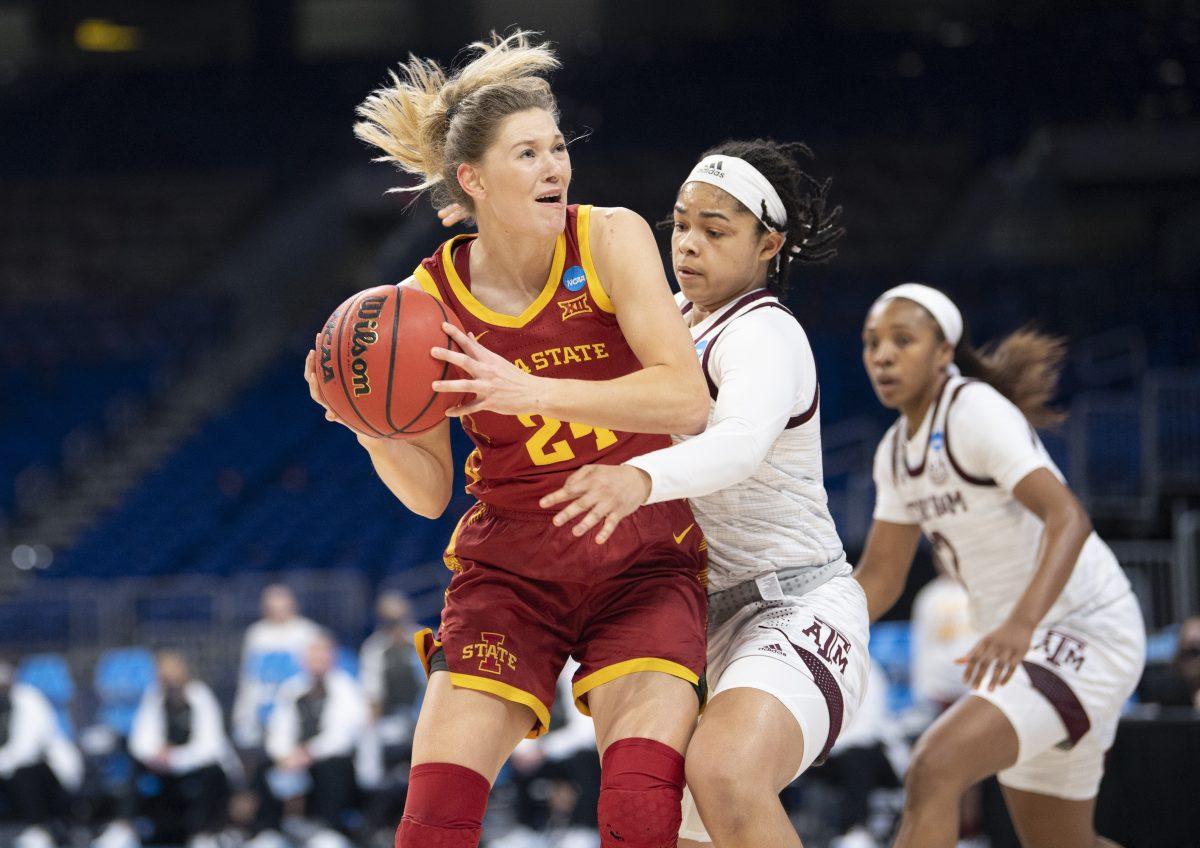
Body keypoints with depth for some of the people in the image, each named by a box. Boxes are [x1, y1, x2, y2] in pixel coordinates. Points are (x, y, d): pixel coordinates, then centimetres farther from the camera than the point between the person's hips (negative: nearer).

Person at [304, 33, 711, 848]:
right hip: (509, 570, 1)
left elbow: (688, 400, -20)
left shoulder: (611, 240, -9)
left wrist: (533, 390, -30)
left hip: (641, 566, -1)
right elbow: (430, 492, 3)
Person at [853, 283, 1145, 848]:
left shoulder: (978, 411, -17)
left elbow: (1069, 519, -29)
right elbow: (878, 578, 13)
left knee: (933, 772, -28)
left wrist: (1021, 622, -44)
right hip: (1024, 650, 10)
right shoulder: (897, 451, 10)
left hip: (1087, 633, -10)